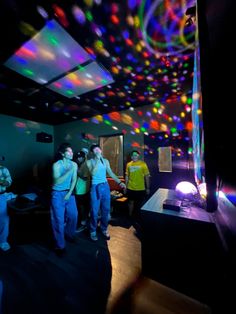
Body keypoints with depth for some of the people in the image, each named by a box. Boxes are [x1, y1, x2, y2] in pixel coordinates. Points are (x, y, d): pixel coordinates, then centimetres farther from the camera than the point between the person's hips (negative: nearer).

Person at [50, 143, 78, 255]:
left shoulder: (74, 164, -3)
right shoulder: (56, 165, -17)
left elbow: (74, 180, -1)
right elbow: (57, 181, -26)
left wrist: (69, 193, -7)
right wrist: (69, 171, -32)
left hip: (69, 193, 5)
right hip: (58, 194, -4)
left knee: (73, 215, 13)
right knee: (59, 220, 4)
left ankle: (69, 235, 42)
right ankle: (60, 246, 24)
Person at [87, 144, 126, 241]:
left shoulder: (105, 161, 7)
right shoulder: (89, 161, -4)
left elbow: (111, 173, 7)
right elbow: (93, 173, -20)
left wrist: (119, 182, 0)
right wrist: (98, 160, -19)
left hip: (105, 186, 4)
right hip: (95, 187, -3)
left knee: (106, 209, 14)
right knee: (95, 211, 6)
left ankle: (104, 229, 35)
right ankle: (93, 231, 28)